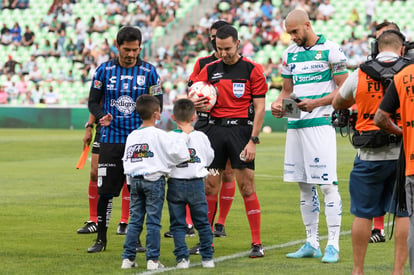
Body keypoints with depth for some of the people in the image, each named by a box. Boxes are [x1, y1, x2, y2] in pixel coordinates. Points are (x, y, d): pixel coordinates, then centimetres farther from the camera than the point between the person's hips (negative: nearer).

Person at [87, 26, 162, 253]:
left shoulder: (149, 71, 2)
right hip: (111, 138, 0)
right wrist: (101, 116, -15)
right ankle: (101, 238, 8)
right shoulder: (104, 70, 2)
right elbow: (93, 101, 6)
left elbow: (158, 104, 6)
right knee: (105, 190, -2)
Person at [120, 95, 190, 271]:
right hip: (154, 179, -5)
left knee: (135, 221, 9)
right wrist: (184, 136, 3)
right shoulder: (158, 135, -9)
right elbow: (177, 153, -11)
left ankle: (128, 258, 7)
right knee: (153, 221, -2)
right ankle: (152, 259, -2)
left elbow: (126, 160, 12)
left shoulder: (132, 136, 9)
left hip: (134, 180, 5)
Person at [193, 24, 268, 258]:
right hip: (216, 129, 4)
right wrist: (196, 104, -10)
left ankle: (257, 244, -2)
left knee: (247, 186, -7)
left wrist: (253, 140, -10)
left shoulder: (252, 70, -2)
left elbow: (260, 107, -4)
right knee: (210, 186, 3)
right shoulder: (210, 69, 9)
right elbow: (194, 97, 15)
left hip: (241, 129, -4)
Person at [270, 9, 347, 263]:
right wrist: (278, 104, 0)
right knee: (305, 186, 9)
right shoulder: (290, 54, 14)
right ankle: (312, 243, 16)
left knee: (327, 185, -8)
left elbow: (344, 89, -6)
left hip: (320, 123, -7)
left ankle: (333, 245, -6)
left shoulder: (330, 50, -5)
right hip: (295, 125, 7)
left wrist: (315, 103, -17)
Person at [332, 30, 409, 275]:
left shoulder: (359, 75, -1)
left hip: (370, 156, 1)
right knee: (404, 213, 6)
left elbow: (338, 103, 17)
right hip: (403, 153, -1)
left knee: (363, 213, 10)